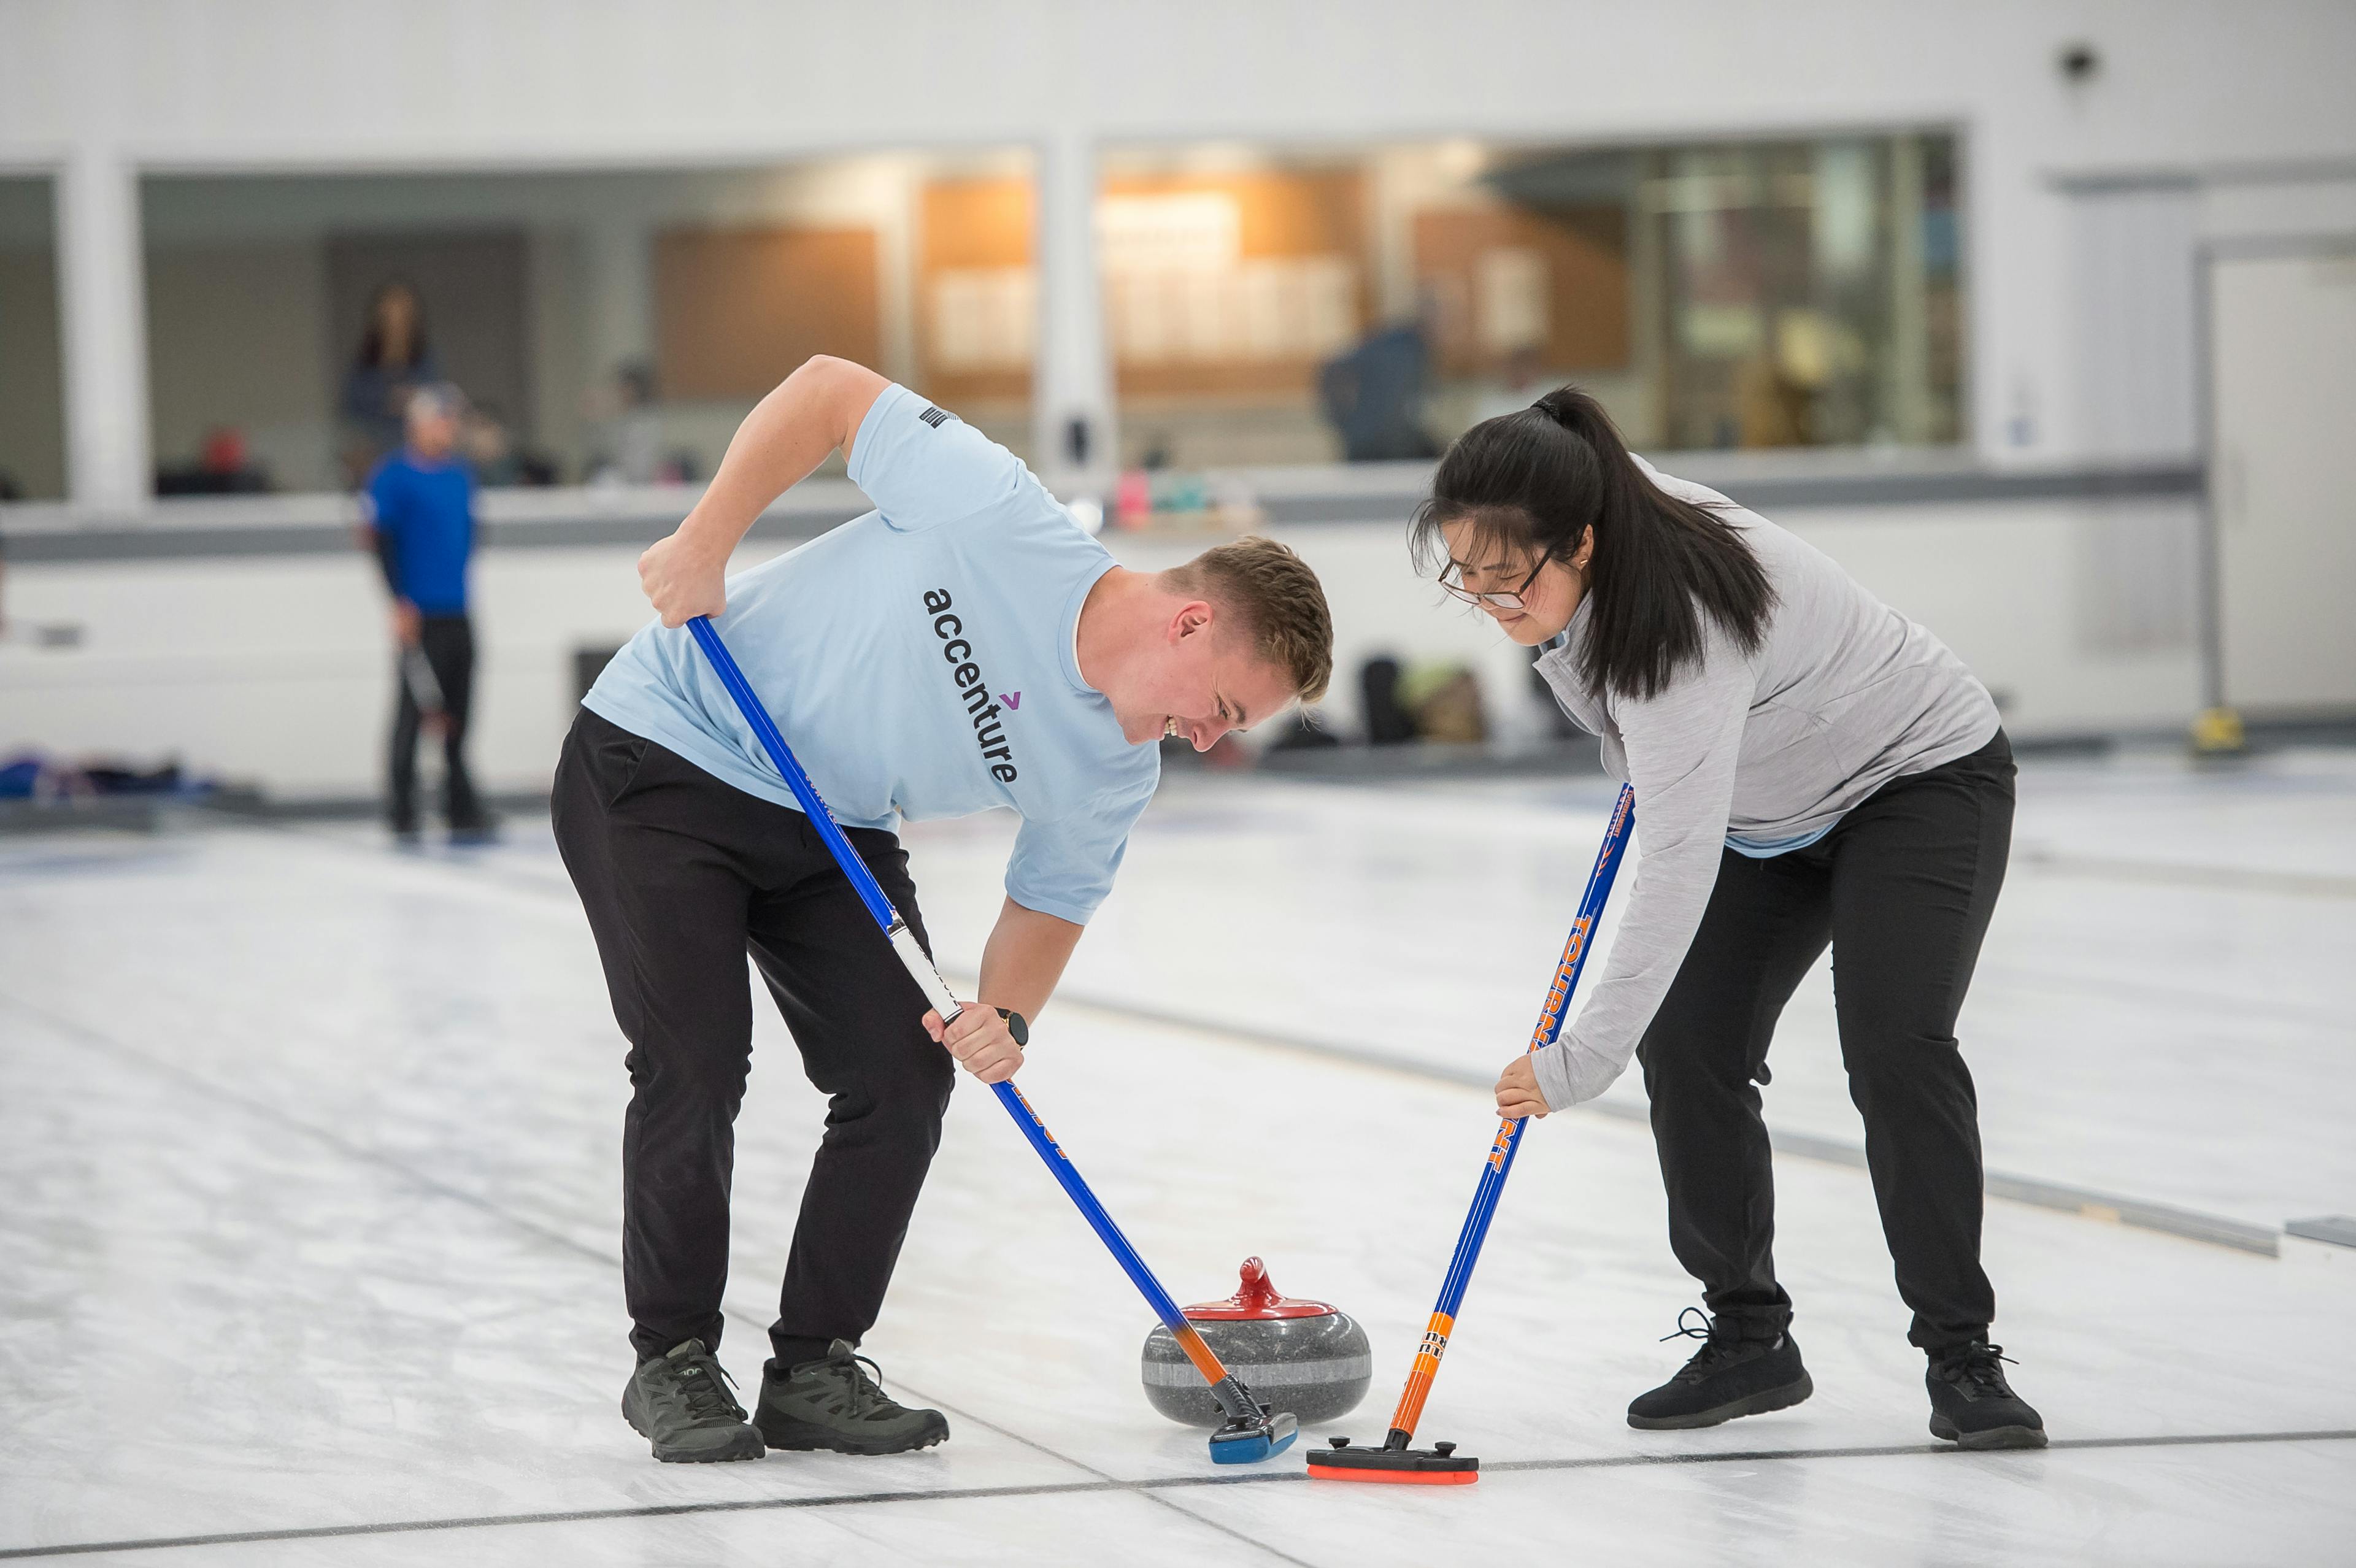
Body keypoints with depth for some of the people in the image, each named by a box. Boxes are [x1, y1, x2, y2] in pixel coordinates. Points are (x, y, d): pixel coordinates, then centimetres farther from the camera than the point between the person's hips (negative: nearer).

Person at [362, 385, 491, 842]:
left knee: (457, 718, 8)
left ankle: (462, 811, 12)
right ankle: (401, 814, 0)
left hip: (458, 613, 6)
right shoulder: (392, 476, -7)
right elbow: (381, 541, -11)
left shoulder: (460, 473, 13)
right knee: (412, 712, -5)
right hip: (418, 615, -6)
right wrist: (400, 602, -16)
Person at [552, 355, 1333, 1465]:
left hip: (831, 828, 6)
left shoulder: (1114, 774, -10)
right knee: (698, 1065, -12)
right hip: (667, 751, -6)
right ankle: (673, 1362, 4)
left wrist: (1008, 1018, -19)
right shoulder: (1002, 517, -28)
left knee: (904, 1075, -4)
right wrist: (704, 541, -23)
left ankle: (813, 1369, 7)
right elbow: (827, 392, -19)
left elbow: (1050, 904, 2)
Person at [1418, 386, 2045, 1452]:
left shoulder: (1681, 619, -40)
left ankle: (1961, 1359, -15)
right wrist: (1632, 763, 14)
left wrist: (1583, 1059, -48)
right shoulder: (1580, 536, -17)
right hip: (1768, 809, 8)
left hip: (1922, 775, -8)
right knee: (1686, 1045, -6)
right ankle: (1748, 1338, 5)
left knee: (1894, 1045, -24)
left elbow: (1680, 868, -45)